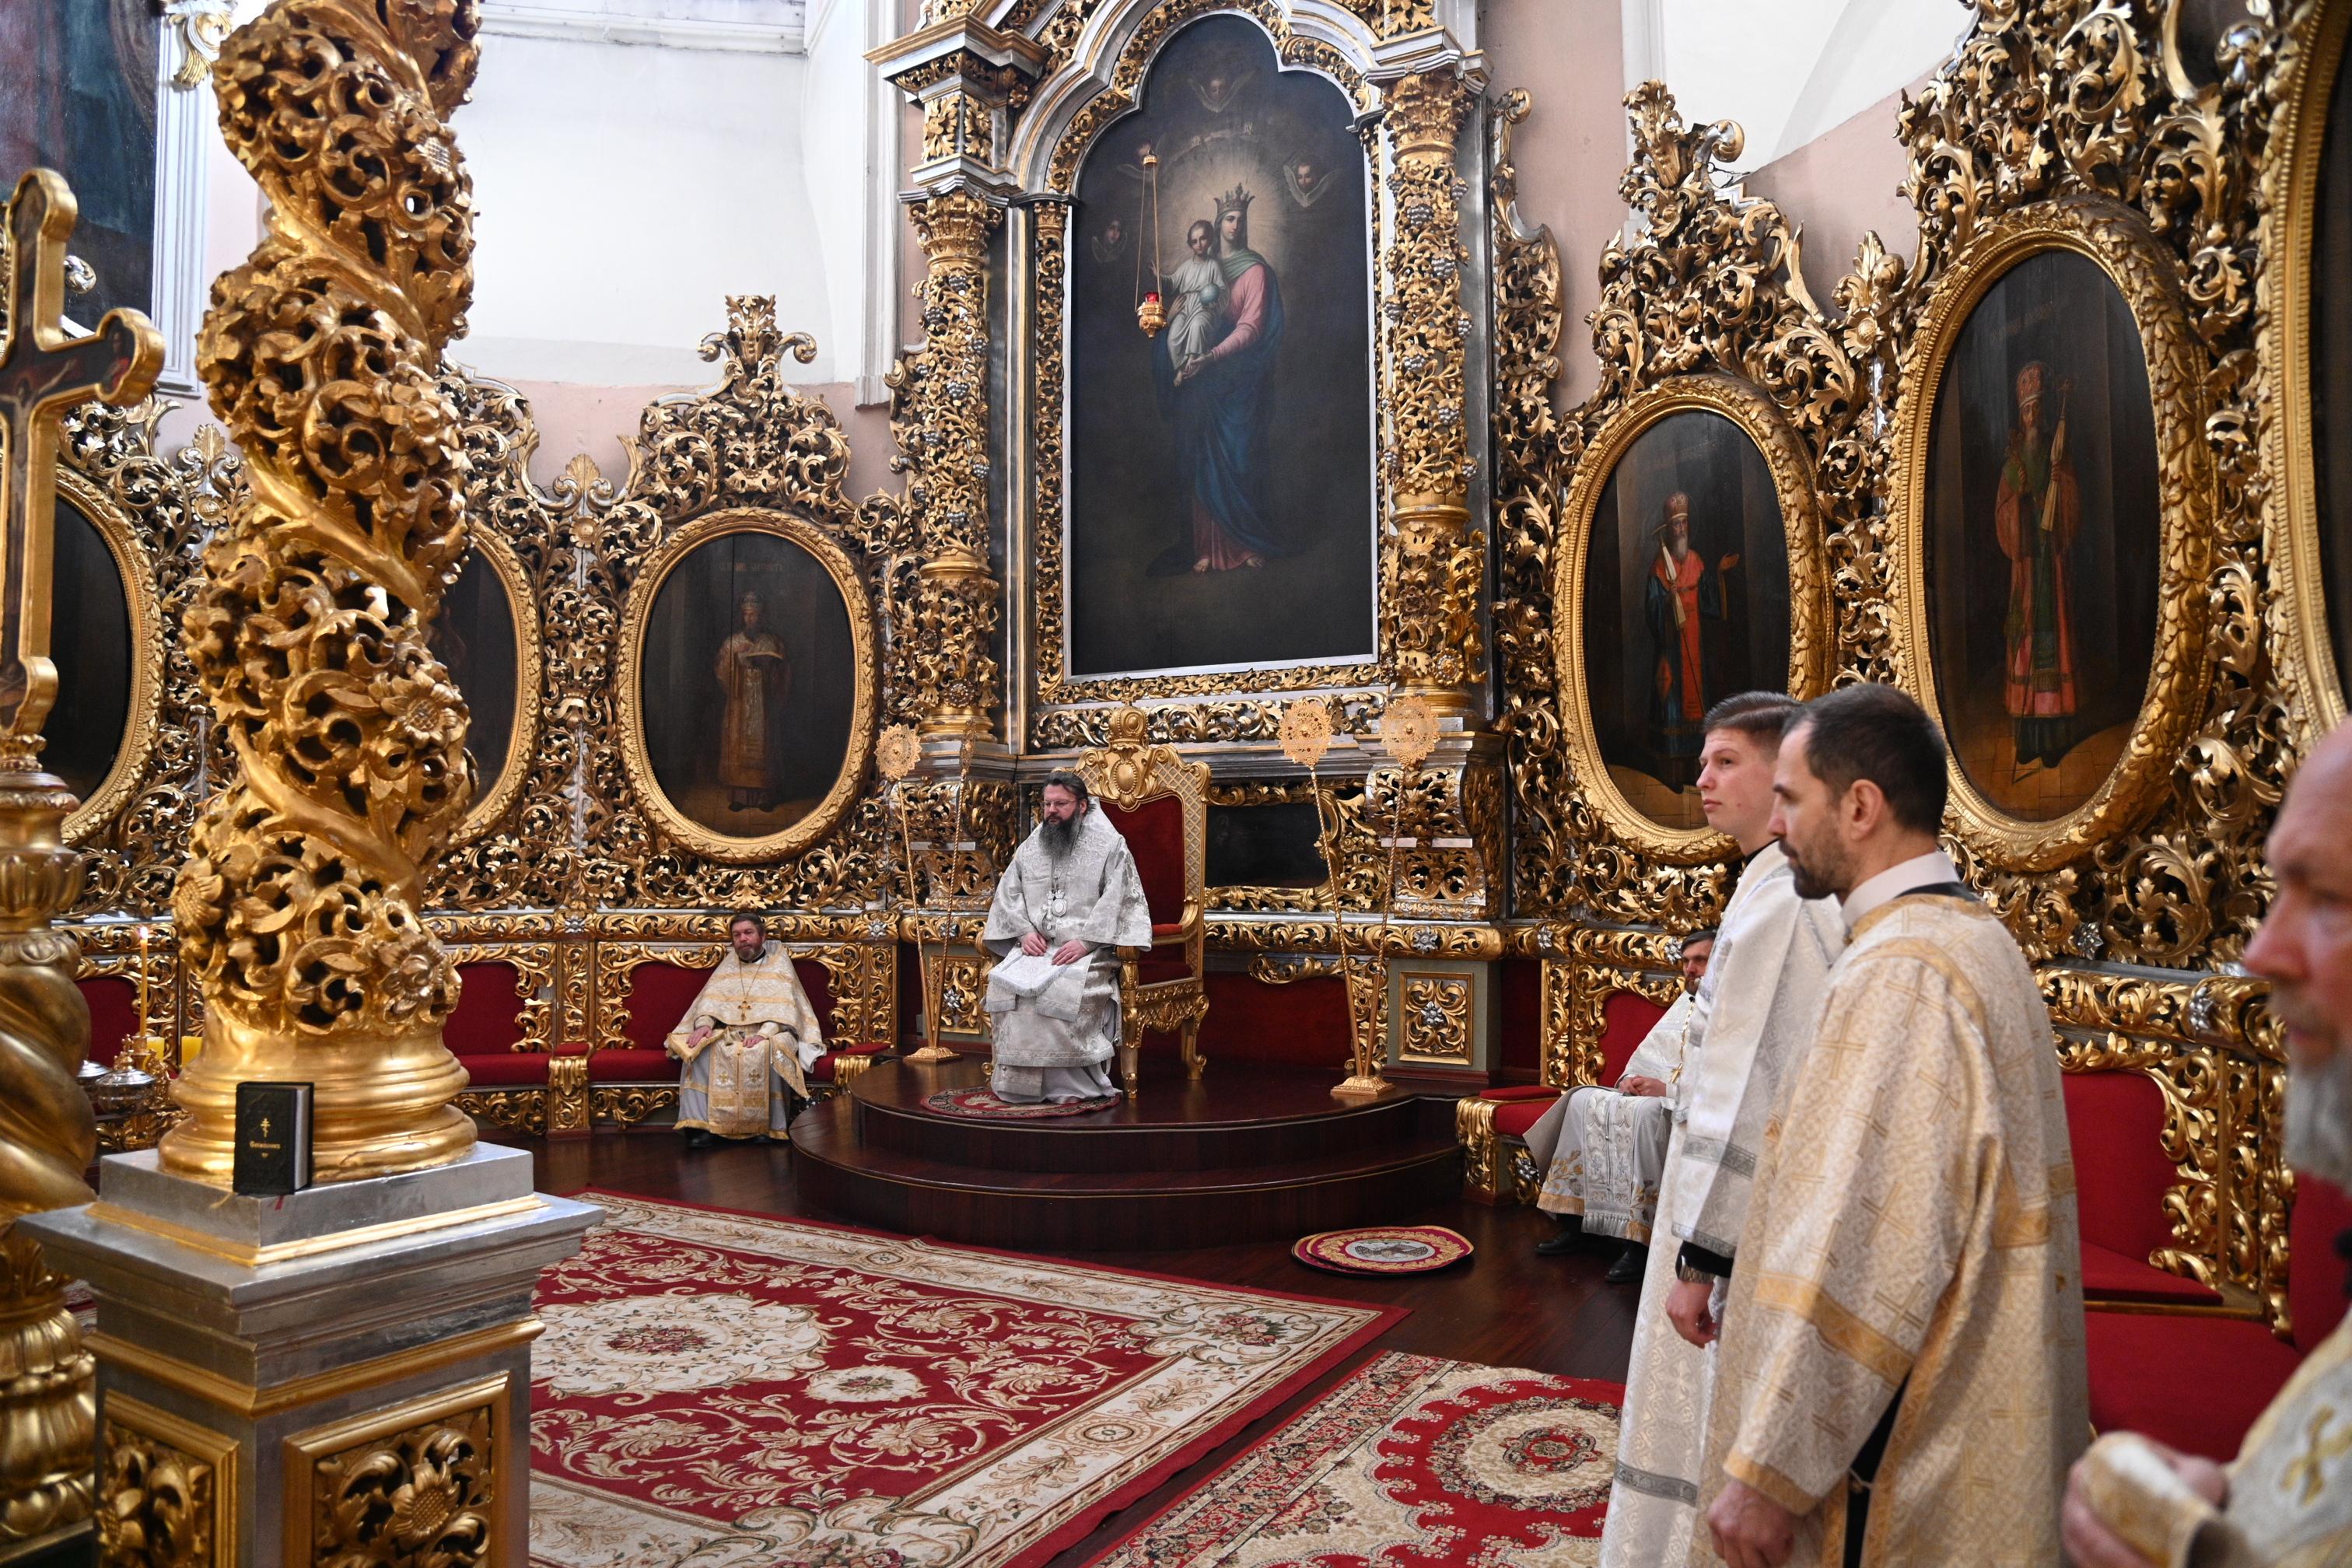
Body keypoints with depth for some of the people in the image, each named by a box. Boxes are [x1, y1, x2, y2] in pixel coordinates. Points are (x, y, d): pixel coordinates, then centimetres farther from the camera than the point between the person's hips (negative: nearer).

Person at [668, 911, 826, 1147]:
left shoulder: (779, 963, 7)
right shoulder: (729, 964, 19)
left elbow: (784, 1007, -6)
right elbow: (711, 998, 7)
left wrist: (764, 1033, -23)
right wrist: (704, 1024, -15)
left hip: (768, 1034, -3)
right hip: (728, 1033, 4)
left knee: (767, 1051, -36)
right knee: (698, 1049, -25)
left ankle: (770, 1126, -25)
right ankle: (697, 1124, -27)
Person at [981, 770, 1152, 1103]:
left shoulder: (1110, 845, 2)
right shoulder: (1030, 847, 17)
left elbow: (1116, 901, -6)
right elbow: (1008, 895, 16)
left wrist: (1085, 942, -17)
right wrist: (1024, 931, -3)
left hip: (1088, 949, -4)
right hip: (1036, 946, 4)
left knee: (1063, 987, -34)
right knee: (1004, 982, -25)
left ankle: (1069, 1082, -19)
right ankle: (1018, 1080, -16)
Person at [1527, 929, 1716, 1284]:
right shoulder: (1686, 1002, 21)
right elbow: (1651, 1049, 21)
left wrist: (1667, 1089, -20)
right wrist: (1632, 1077, -1)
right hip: (1649, 1091, 8)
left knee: (1645, 1111, -37)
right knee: (1583, 1101, -10)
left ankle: (1638, 1242, -33)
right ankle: (1571, 1222, -11)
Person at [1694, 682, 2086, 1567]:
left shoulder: (1899, 973, -25)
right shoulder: (1976, 939, 7)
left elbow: (1868, 1251, -28)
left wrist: (1767, 1472, -22)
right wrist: (1742, 1282, 19)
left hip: (1895, 1459, -9)